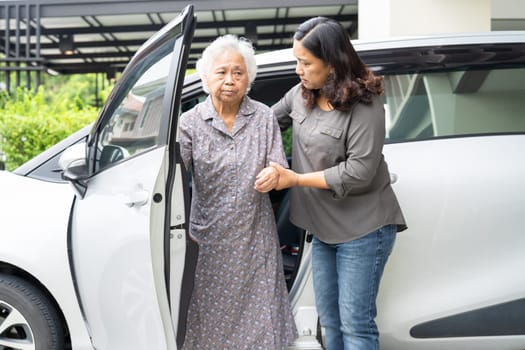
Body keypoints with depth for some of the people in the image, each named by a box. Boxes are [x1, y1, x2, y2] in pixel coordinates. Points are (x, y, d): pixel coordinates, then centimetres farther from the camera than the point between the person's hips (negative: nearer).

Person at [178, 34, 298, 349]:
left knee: (258, 312, 8)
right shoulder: (191, 123, -5)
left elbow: (280, 168, 0)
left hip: (255, 235, 1)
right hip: (210, 238, -1)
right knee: (212, 315, 9)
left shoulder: (264, 117, 1)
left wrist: (274, 174, -23)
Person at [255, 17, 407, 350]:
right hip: (323, 226, 8)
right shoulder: (302, 94, 1)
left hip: (363, 228, -7)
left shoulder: (364, 105, -20)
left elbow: (359, 172, -23)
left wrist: (296, 179, -22)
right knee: (330, 319, 18)